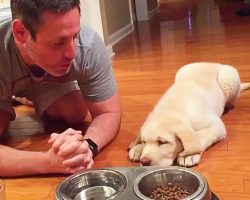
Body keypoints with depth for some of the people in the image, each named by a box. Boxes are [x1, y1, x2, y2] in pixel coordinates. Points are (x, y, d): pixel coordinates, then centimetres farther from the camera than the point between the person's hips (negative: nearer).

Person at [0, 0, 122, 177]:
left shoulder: (88, 45, -36)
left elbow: (109, 113, -27)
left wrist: (87, 144, -47)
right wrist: (48, 162, -55)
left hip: (50, 81, 2)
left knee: (76, 114, -11)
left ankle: (36, 103, 20)